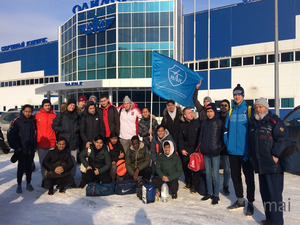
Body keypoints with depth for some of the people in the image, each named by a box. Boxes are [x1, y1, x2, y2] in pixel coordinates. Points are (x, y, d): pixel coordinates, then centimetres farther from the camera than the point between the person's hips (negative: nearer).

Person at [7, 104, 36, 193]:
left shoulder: (33, 121, 5)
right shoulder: (18, 121, -7)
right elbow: (10, 134, -8)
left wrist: (34, 144, 7)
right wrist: (16, 147, -10)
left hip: (31, 149, 3)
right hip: (21, 149, -3)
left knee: (29, 166, 11)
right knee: (21, 167, 2)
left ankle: (28, 184, 23)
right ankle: (19, 185, 16)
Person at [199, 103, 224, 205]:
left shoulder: (219, 122, -2)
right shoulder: (204, 123, 11)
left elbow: (222, 136, -4)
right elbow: (201, 136, 15)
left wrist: (220, 147, -10)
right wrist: (201, 147, 8)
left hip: (215, 152, -5)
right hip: (206, 152, 5)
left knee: (215, 174, -1)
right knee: (208, 173, 12)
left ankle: (216, 195, 10)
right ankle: (209, 193, 23)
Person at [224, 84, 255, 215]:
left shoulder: (249, 110, -4)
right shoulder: (230, 111, 11)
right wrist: (227, 141, 5)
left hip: (246, 150, -5)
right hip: (233, 150, 5)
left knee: (249, 177, 4)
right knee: (235, 176, 14)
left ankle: (250, 203, 17)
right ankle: (240, 201, 30)